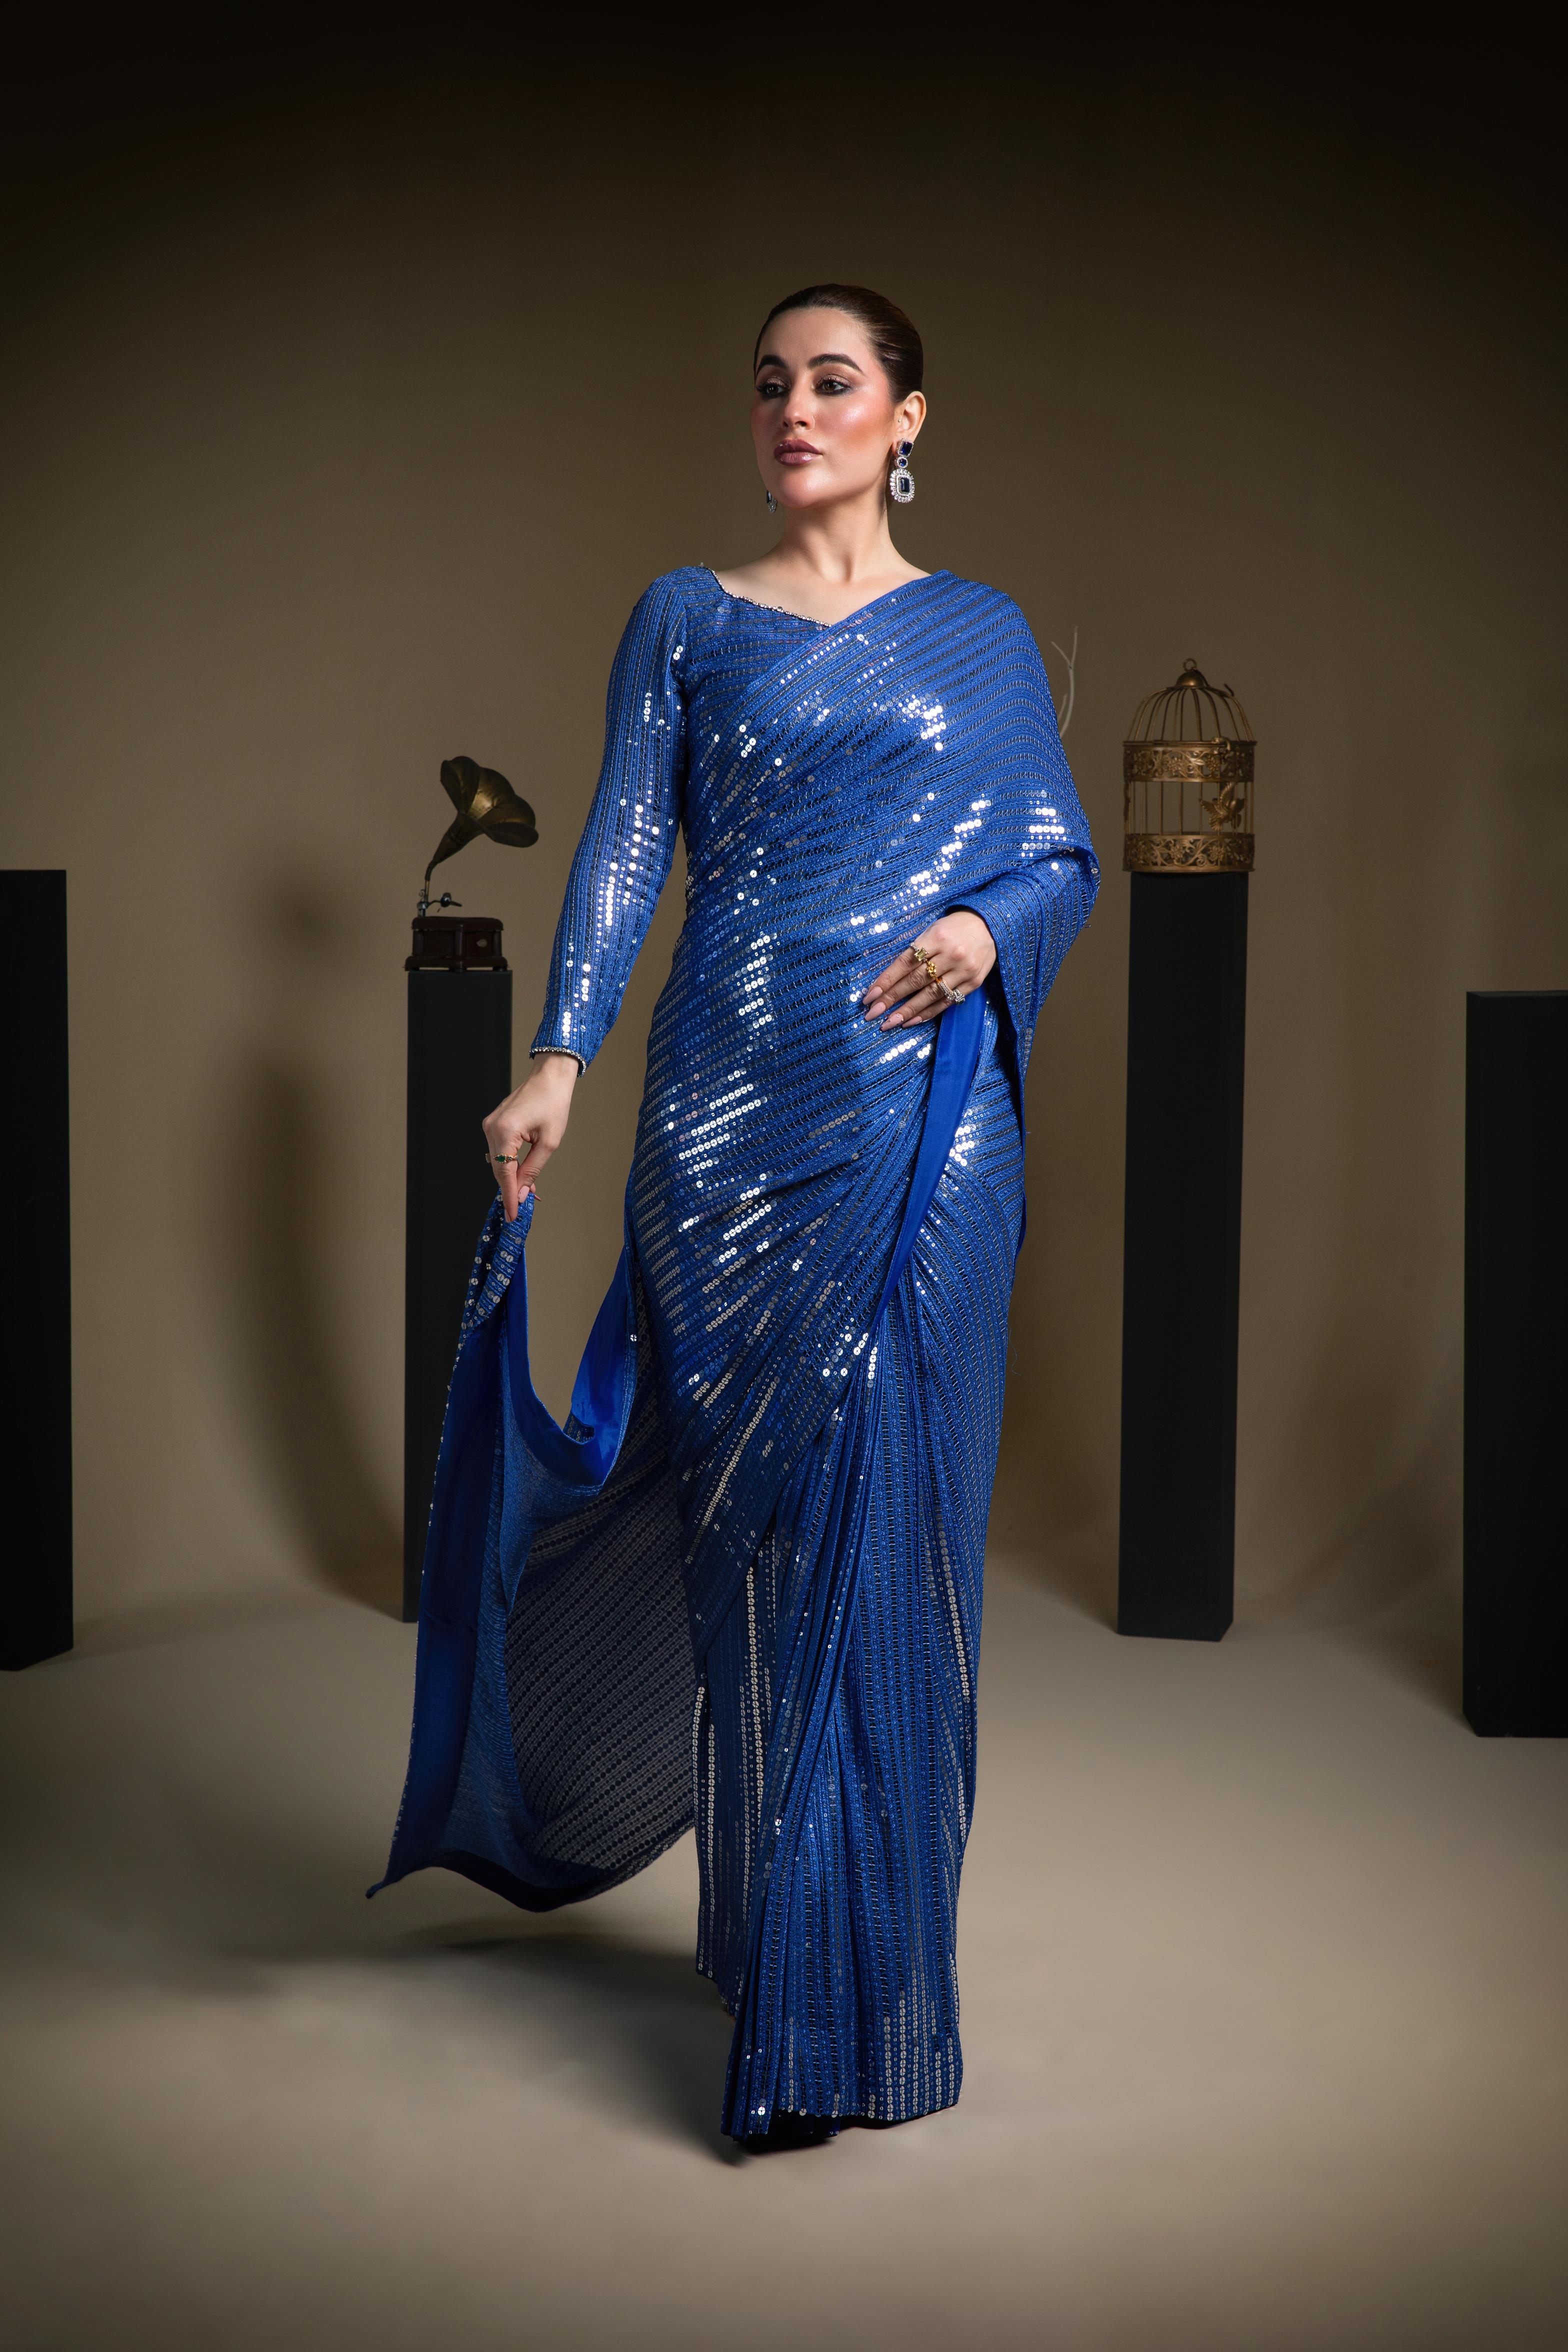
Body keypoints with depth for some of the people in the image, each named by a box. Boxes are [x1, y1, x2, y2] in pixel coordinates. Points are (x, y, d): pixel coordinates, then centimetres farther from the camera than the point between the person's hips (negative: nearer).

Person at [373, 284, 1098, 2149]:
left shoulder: (982, 633, 13)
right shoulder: (687, 620, 10)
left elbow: (1064, 854, 11)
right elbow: (624, 849, 1)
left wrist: (989, 928, -12)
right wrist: (558, 1061, -12)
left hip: (923, 1110, 0)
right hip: (732, 1104, 0)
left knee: (886, 1504, -2)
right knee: (748, 1503, 2)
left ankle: (856, 1987, 9)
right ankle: (797, 1980, 19)